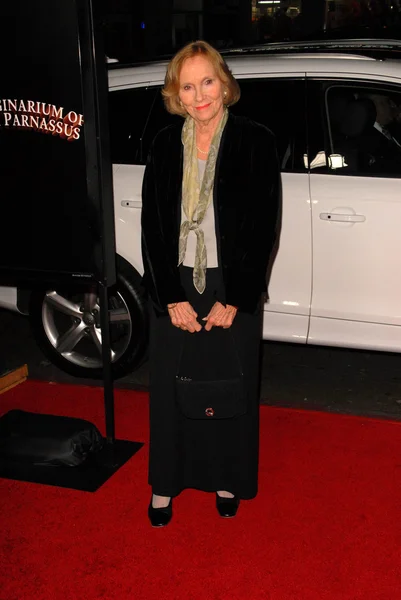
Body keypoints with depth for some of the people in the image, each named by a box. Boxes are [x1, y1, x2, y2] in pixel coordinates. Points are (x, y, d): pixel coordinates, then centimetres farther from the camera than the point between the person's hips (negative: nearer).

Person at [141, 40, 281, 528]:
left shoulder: (255, 142, -6)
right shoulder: (165, 145, 2)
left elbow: (263, 227, -8)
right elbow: (152, 226, 1)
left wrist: (234, 301, -11)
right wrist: (171, 298, -7)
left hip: (232, 289, -2)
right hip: (174, 290, 2)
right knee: (170, 387, 11)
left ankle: (227, 481, 32)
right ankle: (166, 484, 29)